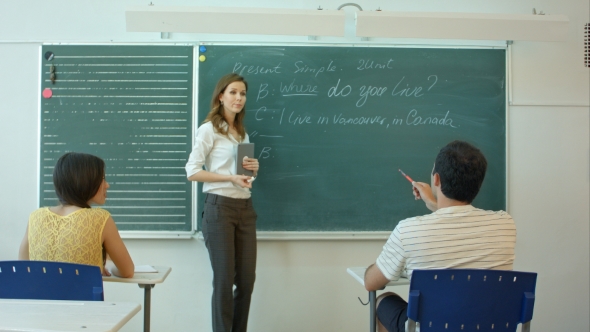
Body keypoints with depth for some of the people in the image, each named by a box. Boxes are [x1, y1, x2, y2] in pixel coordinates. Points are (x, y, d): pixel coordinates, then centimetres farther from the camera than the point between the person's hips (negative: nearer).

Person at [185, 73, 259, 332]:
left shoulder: (242, 132, 17)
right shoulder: (209, 129, -4)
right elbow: (192, 171, -11)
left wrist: (253, 169, 1)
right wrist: (231, 177, -18)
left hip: (245, 208, 7)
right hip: (220, 207, -7)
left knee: (247, 279, 7)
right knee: (224, 280, -1)